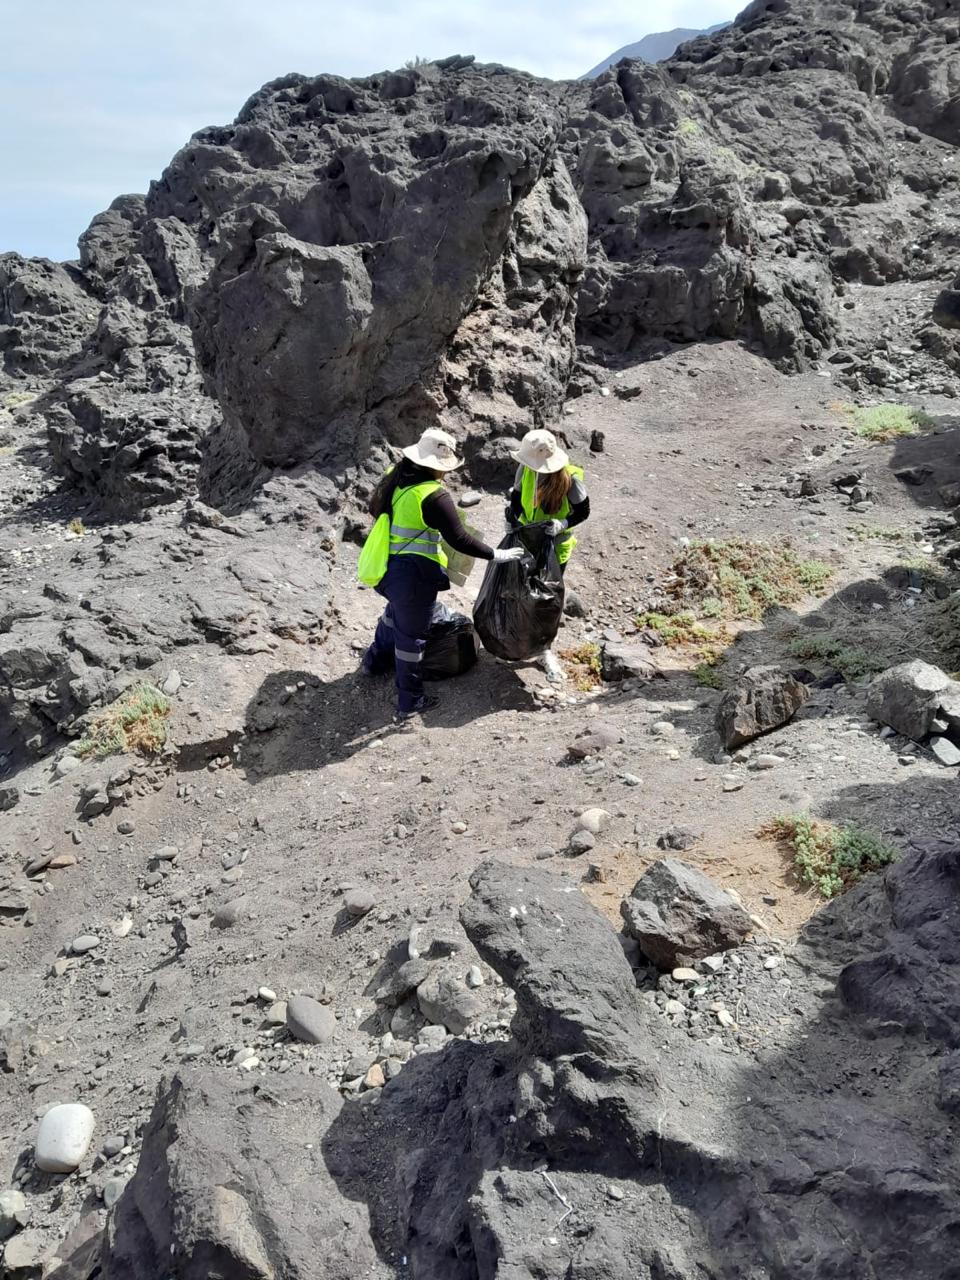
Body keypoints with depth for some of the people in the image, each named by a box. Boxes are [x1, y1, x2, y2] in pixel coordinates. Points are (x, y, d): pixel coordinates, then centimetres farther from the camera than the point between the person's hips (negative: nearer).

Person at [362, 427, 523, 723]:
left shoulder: (393, 477, 1)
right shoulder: (435, 496, -23)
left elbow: (374, 509, 18)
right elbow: (460, 540, -21)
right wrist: (496, 554, -11)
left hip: (385, 565, 8)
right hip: (414, 574, -8)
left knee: (396, 610, 34)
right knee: (412, 635, 5)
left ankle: (375, 660, 54)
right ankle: (409, 703, 17)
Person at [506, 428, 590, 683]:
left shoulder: (570, 478, -26)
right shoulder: (525, 470, -15)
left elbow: (583, 511, -14)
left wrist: (562, 524, -30)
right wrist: (513, 518, -17)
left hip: (556, 546, -3)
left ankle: (543, 650, 24)